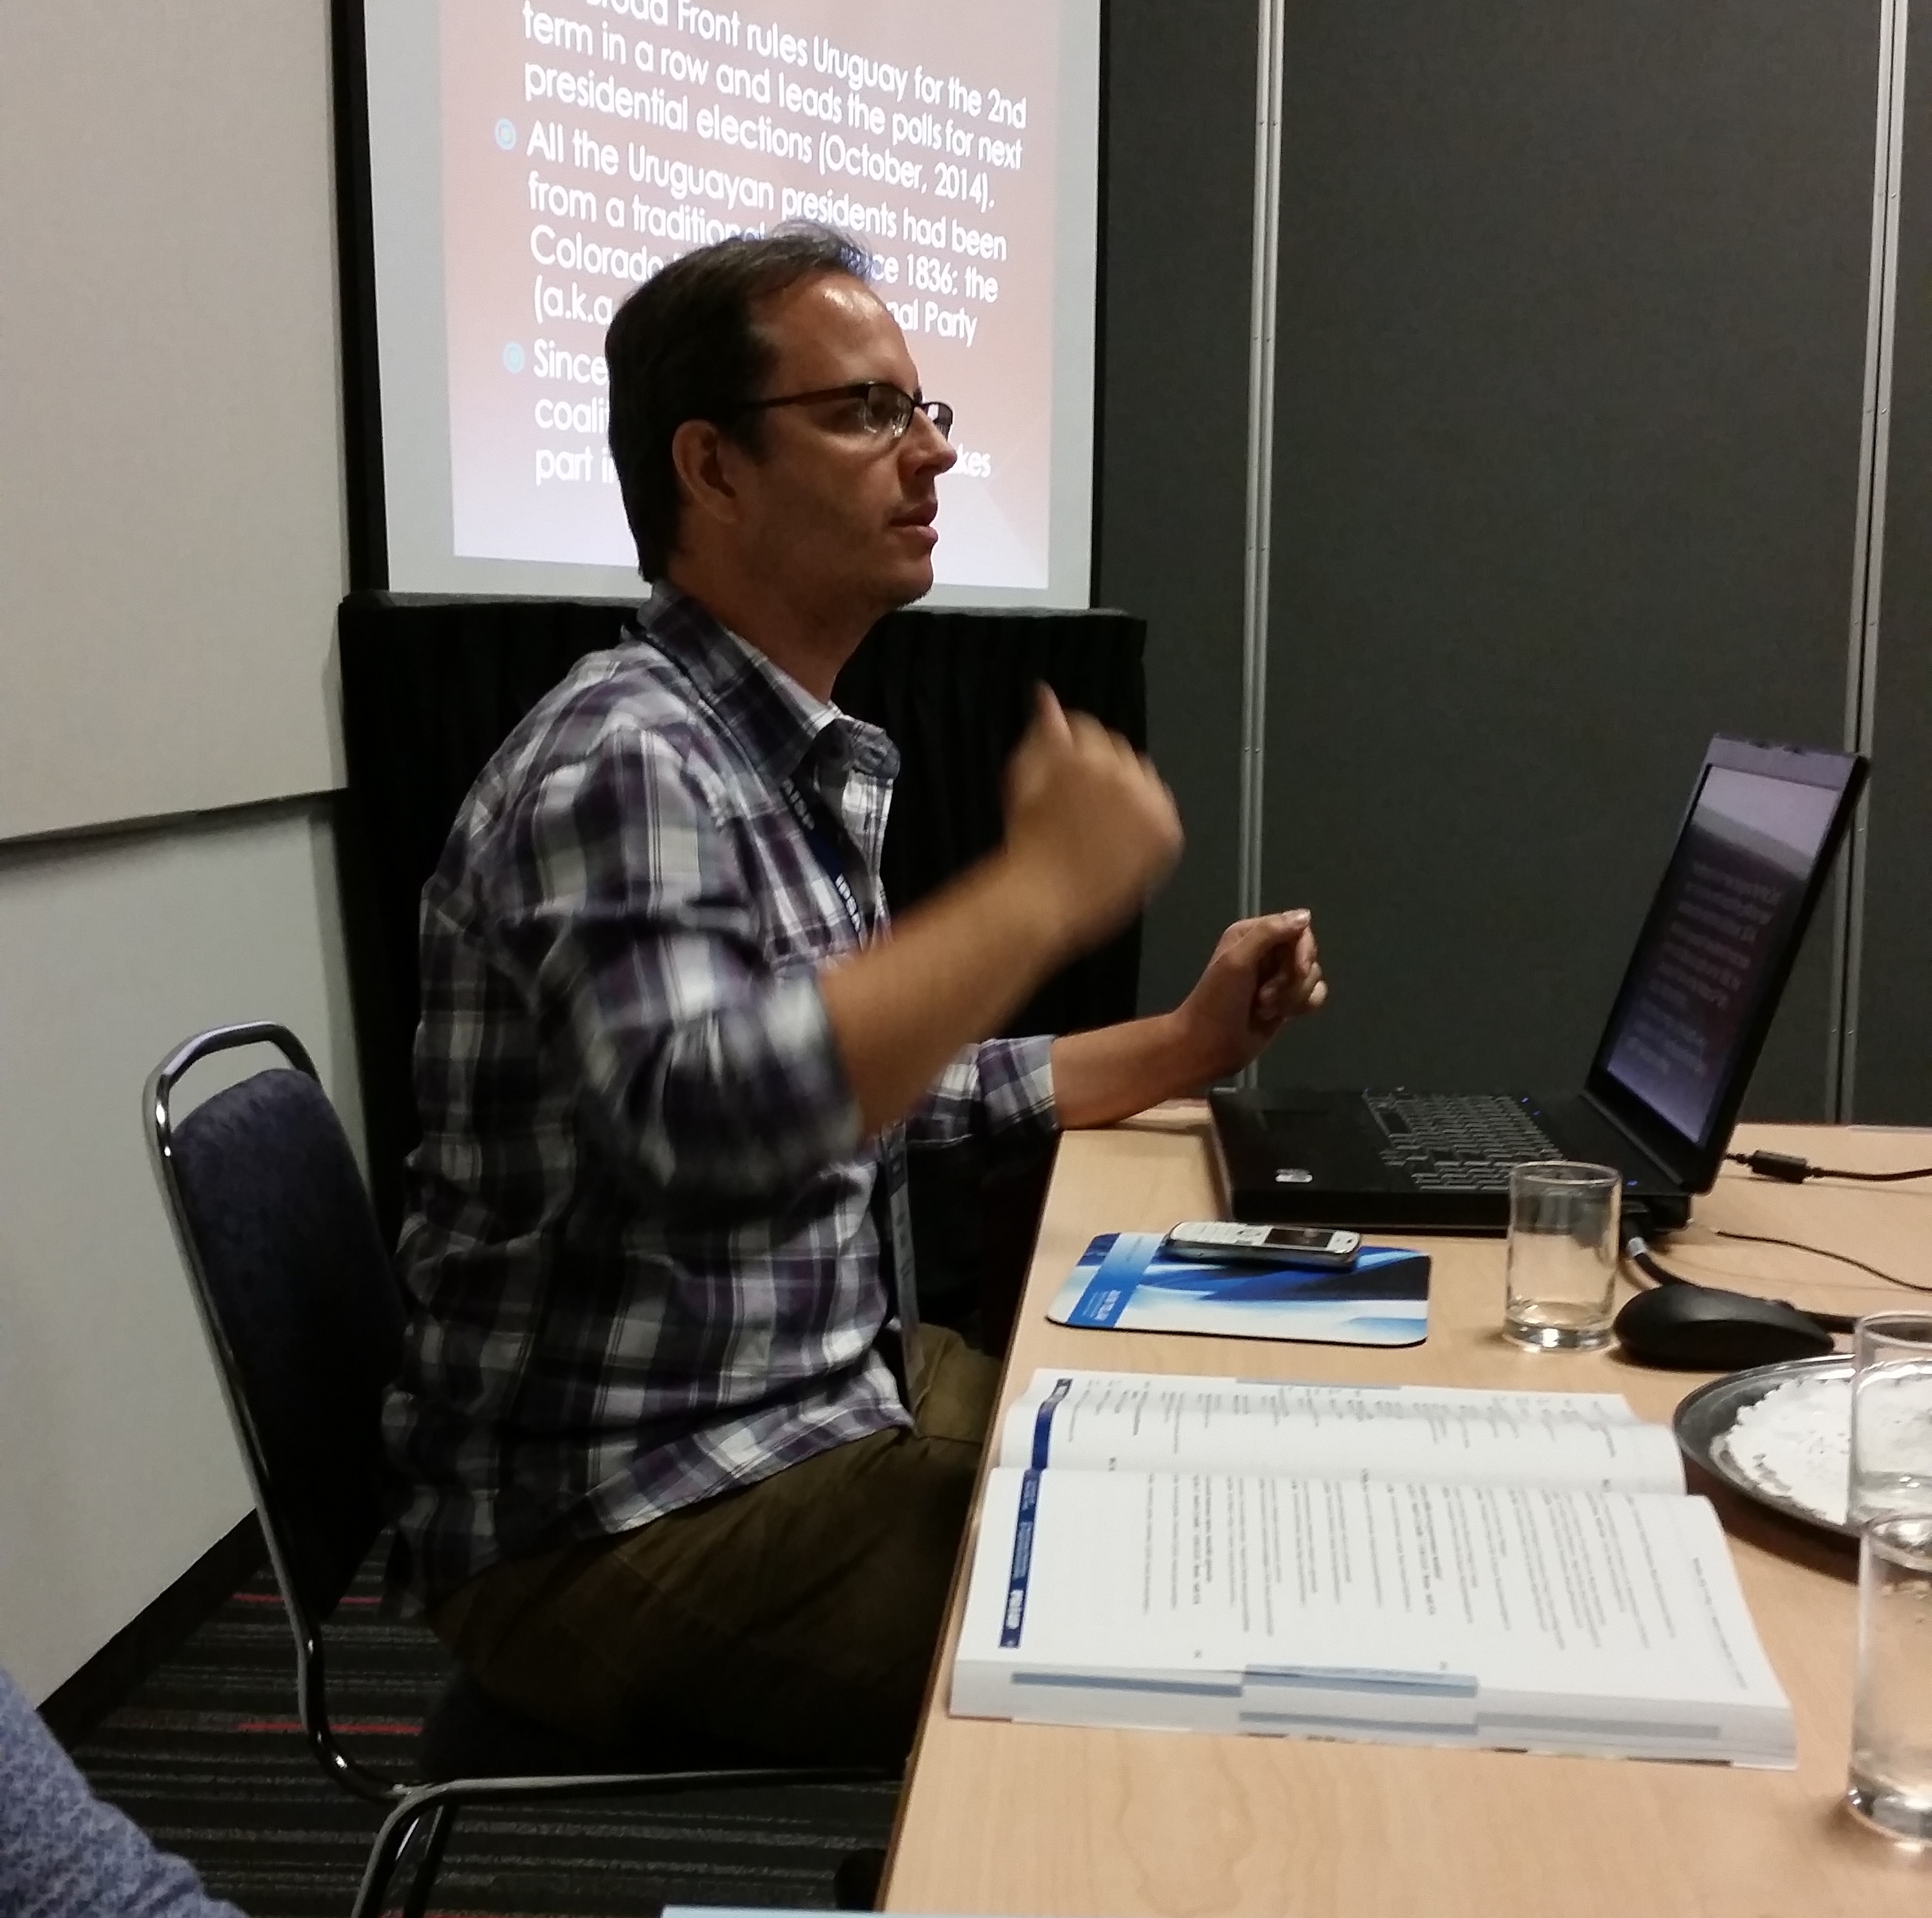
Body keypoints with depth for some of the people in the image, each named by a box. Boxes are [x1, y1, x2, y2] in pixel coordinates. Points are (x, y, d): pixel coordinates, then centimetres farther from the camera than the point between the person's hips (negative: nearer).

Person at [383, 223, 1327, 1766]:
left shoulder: (808, 763, 11)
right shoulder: (625, 763, -20)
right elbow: (700, 1126, -38)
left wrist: (1183, 1048, 11)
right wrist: (1041, 888, -31)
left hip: (839, 1392, 9)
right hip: (619, 1525, -9)